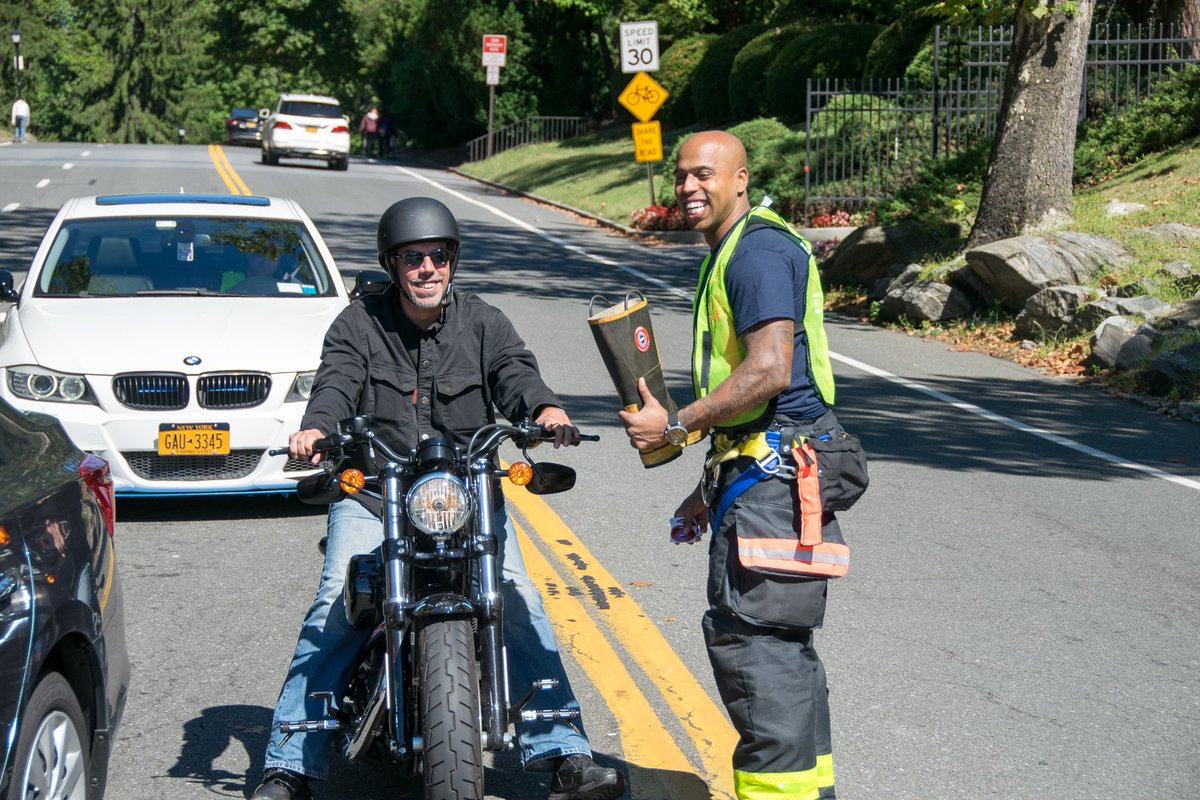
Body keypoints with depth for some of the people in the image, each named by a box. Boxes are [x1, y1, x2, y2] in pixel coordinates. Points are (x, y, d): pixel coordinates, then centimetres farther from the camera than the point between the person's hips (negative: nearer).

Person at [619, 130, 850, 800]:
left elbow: (769, 372, -24)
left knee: (748, 635, -12)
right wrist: (716, 485, 25)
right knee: (783, 644, 15)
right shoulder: (732, 254, 21)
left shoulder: (759, 251, -13)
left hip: (773, 477, -11)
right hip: (766, 473, 11)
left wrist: (674, 425, -18)